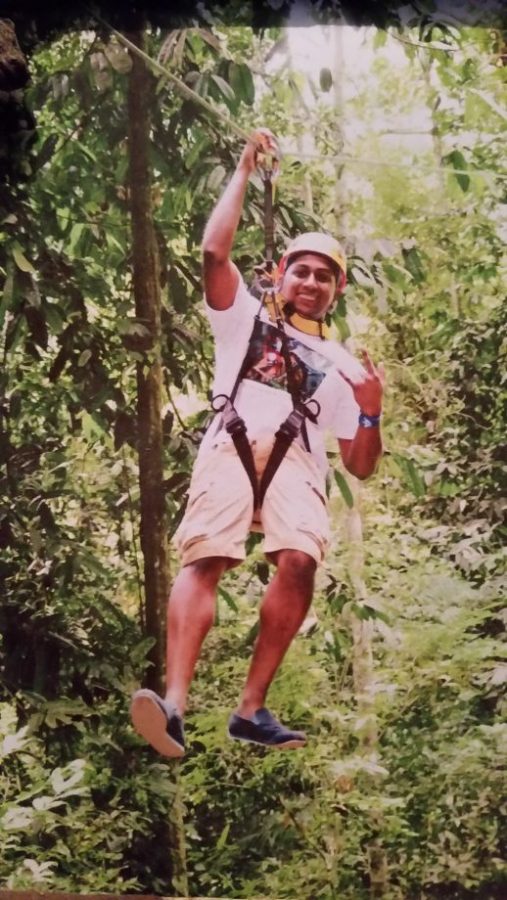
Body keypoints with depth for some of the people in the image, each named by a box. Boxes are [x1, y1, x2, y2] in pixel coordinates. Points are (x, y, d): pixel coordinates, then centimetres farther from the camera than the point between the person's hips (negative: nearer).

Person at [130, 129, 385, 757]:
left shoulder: (345, 366, 32)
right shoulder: (245, 320, 30)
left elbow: (362, 468, 25)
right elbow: (214, 252, 11)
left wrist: (372, 410, 6)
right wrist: (244, 172, 16)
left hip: (298, 458, 1)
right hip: (231, 444, -1)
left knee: (299, 560, -30)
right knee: (205, 560, -28)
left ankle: (251, 710, -26)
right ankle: (174, 707, -41)